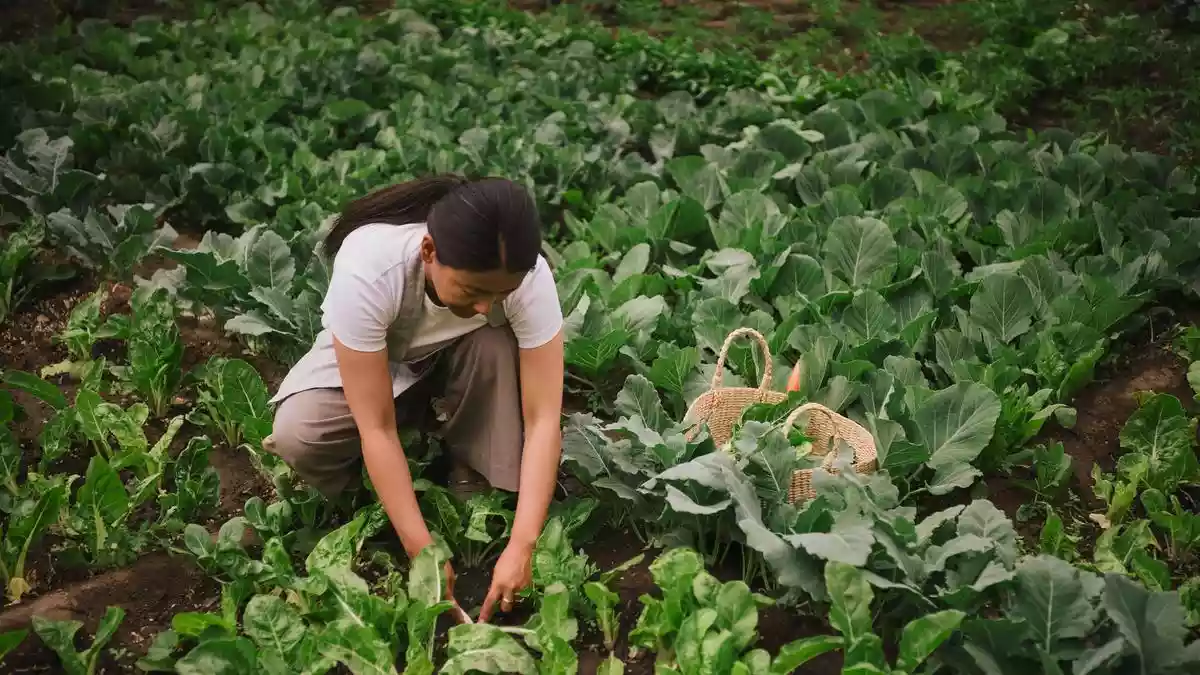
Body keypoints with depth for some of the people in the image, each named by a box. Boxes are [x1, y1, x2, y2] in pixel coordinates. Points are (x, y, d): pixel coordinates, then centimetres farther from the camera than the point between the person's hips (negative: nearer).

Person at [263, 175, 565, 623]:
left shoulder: (528, 277, -34)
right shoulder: (367, 271, -40)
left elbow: (544, 419, -31)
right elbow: (376, 428, -35)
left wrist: (521, 546, -39)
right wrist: (422, 551, -36)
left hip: (459, 357, 2)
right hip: (364, 355, -2)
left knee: (497, 347, -33)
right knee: (297, 436, -31)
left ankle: (476, 485, -9)